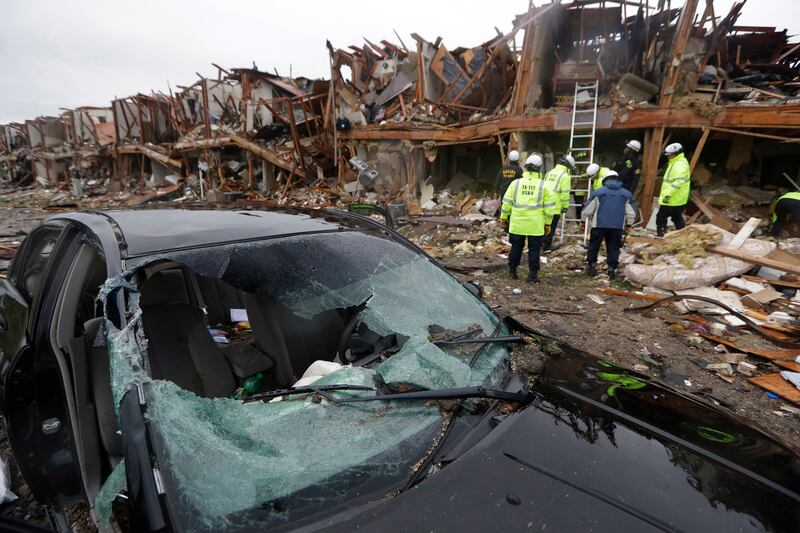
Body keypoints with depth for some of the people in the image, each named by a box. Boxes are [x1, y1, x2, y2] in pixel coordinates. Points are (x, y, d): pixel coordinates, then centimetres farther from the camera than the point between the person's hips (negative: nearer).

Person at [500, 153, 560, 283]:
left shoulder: (516, 183, 0)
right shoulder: (543, 185, -3)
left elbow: (507, 202, 3)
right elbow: (549, 206, -1)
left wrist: (504, 217, 13)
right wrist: (548, 223, 7)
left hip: (517, 223, 2)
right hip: (535, 225, -2)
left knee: (516, 247, 13)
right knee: (534, 249, 7)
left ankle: (512, 270, 21)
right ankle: (533, 273, 9)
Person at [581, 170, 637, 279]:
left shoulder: (598, 192, 4)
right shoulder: (627, 194, 12)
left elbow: (586, 210, 5)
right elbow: (631, 214, 12)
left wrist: (583, 221, 18)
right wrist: (629, 225, 24)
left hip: (599, 225, -2)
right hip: (618, 227, 2)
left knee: (594, 246, 11)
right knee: (613, 248, 9)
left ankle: (592, 265, 12)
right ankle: (612, 268, 8)